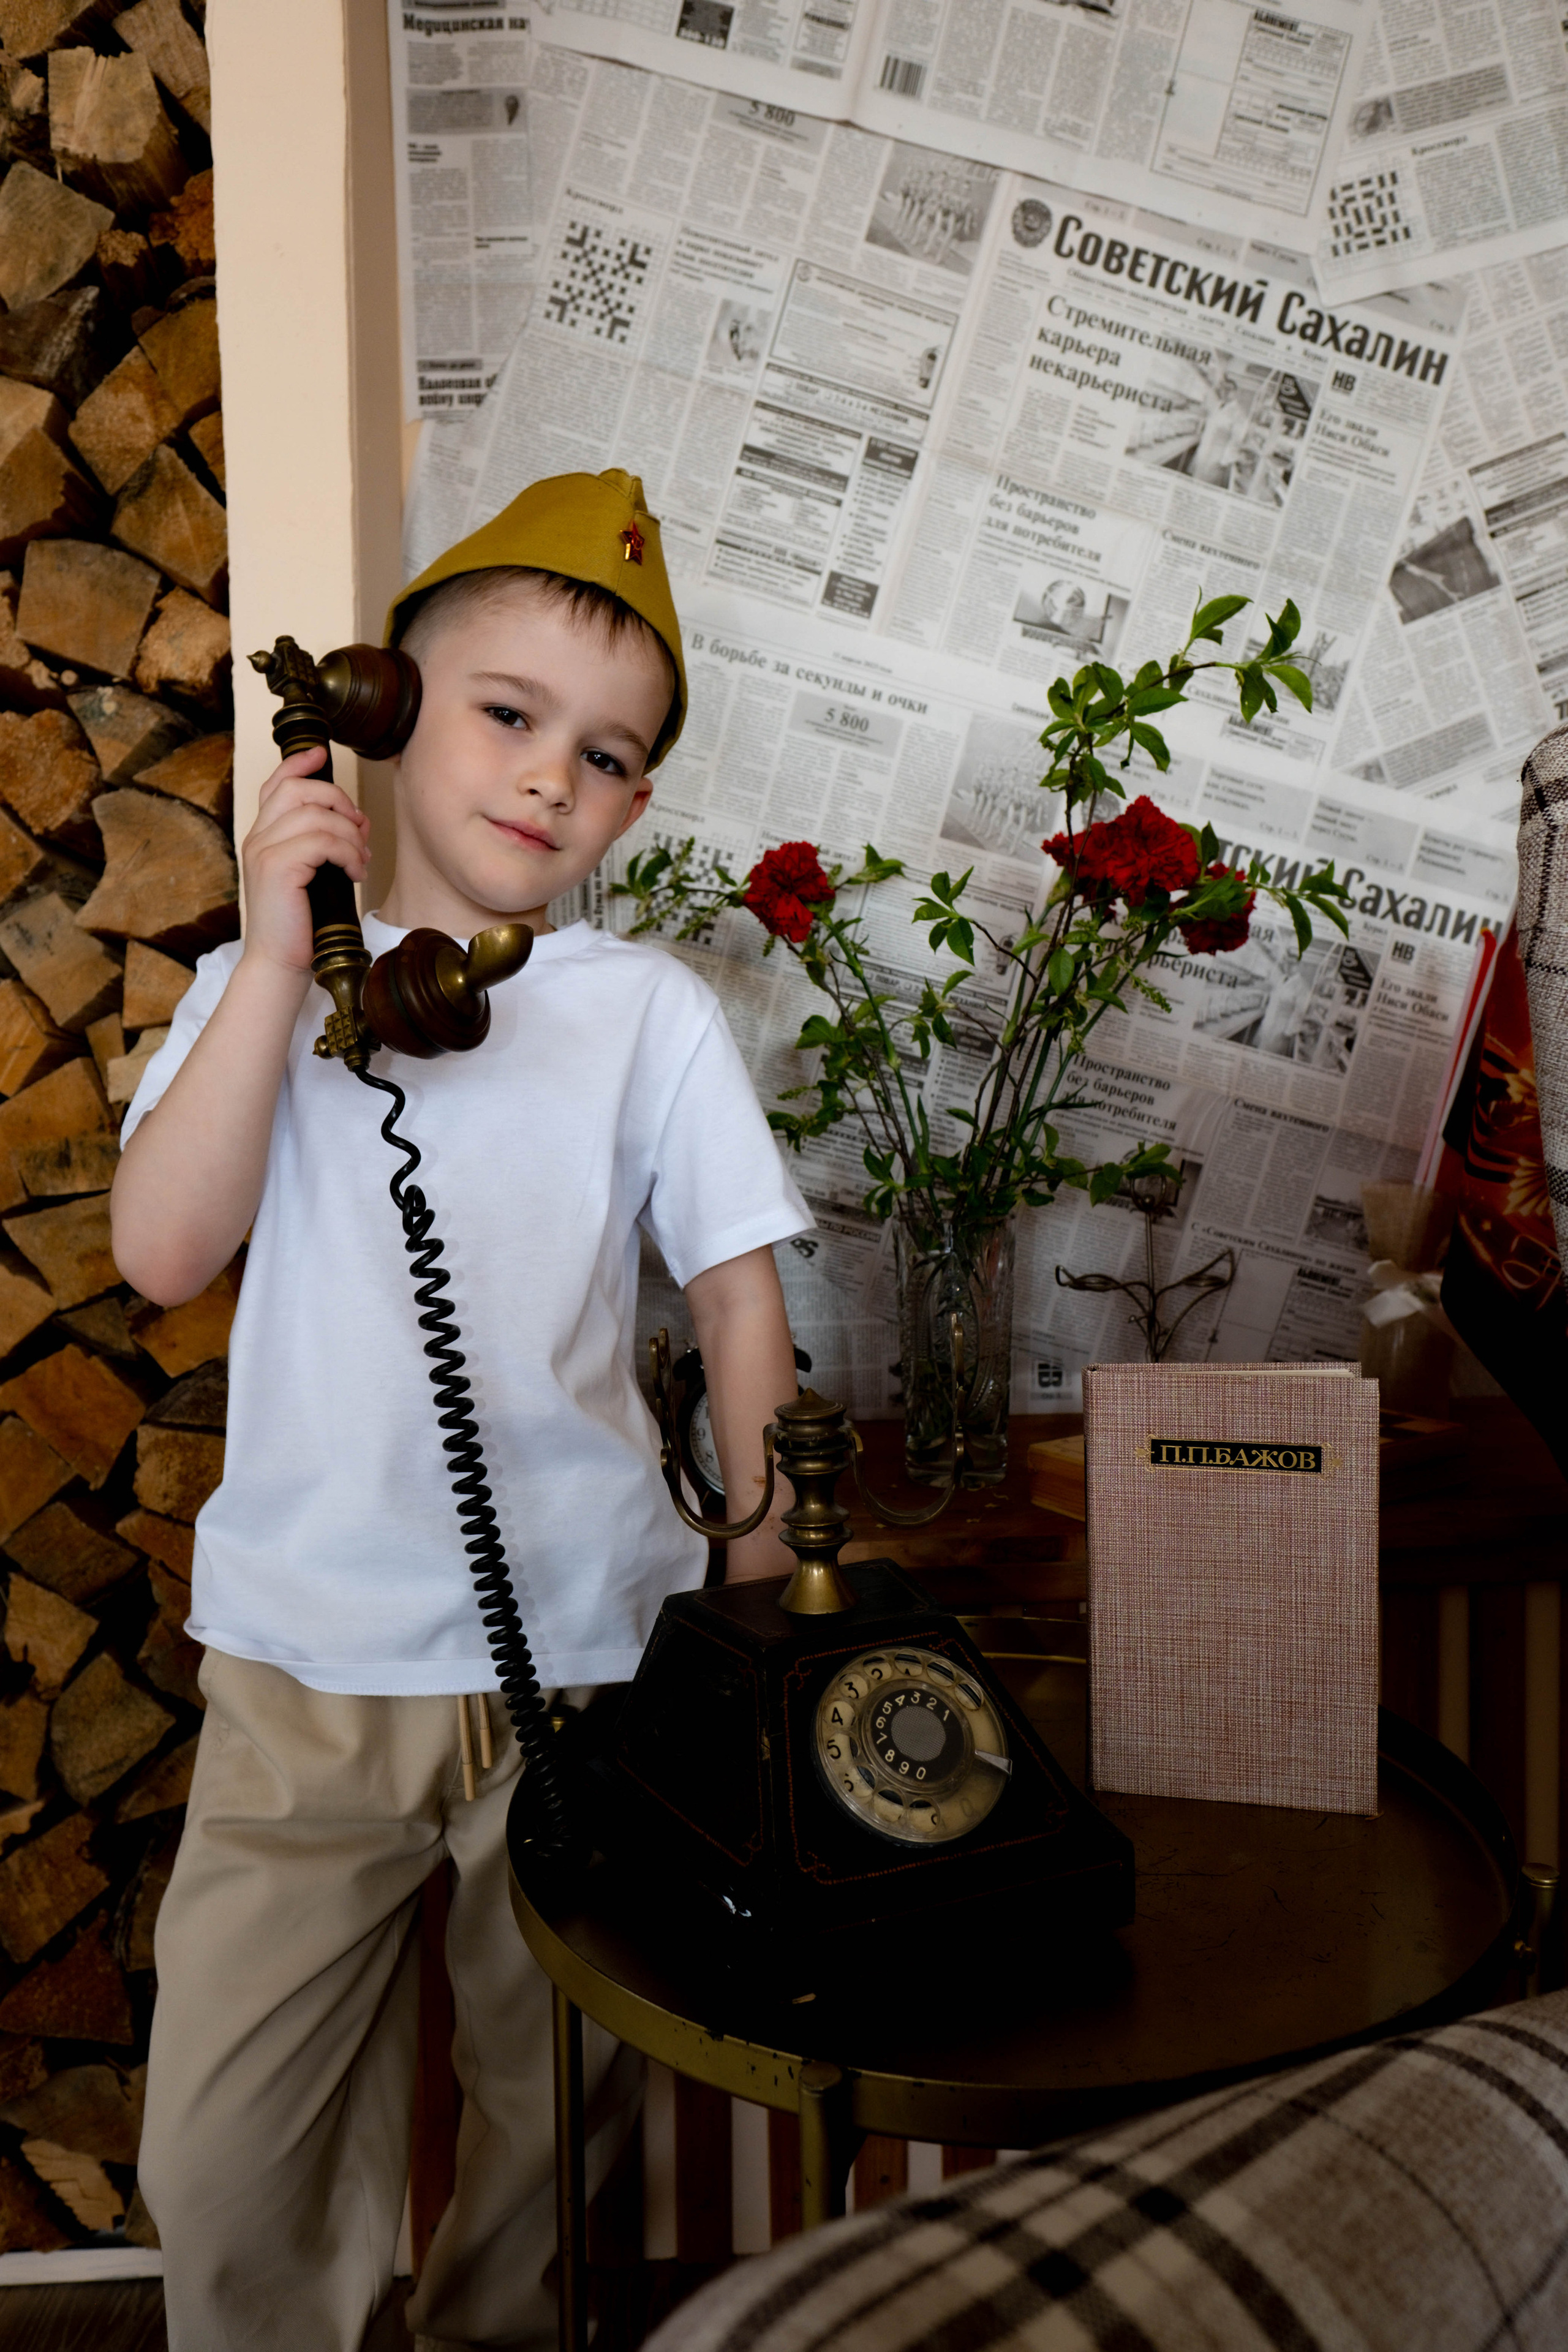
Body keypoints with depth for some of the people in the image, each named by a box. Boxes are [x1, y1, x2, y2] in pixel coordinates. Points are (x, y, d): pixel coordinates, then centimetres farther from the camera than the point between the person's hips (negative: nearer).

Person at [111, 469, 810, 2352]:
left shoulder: (648, 1011, 0)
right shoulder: (261, 985, 3)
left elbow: (738, 1292, 4)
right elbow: (162, 1252, -10)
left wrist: (765, 1554, 3)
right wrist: (280, 964, -14)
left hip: (584, 1651, 0)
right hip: (302, 1657, 1)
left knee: (560, 2102, 15)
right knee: (220, 2155, 7)